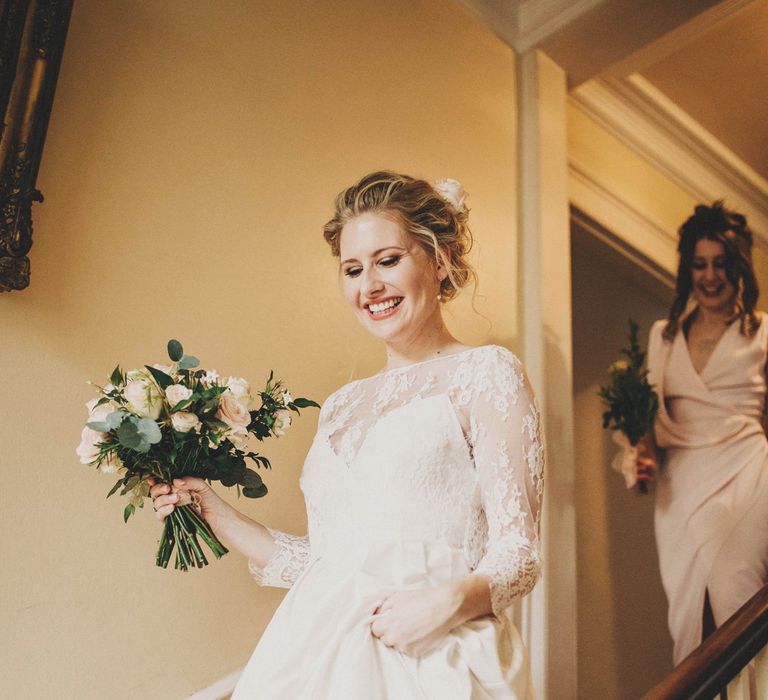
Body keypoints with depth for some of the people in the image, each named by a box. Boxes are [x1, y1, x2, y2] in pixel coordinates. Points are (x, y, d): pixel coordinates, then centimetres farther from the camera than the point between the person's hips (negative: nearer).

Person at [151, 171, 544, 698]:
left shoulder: (485, 373, -4)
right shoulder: (341, 406, 12)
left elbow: (517, 555, -7)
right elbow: (325, 563, 13)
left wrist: (454, 598, -25)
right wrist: (215, 513, 13)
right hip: (317, 653, 5)